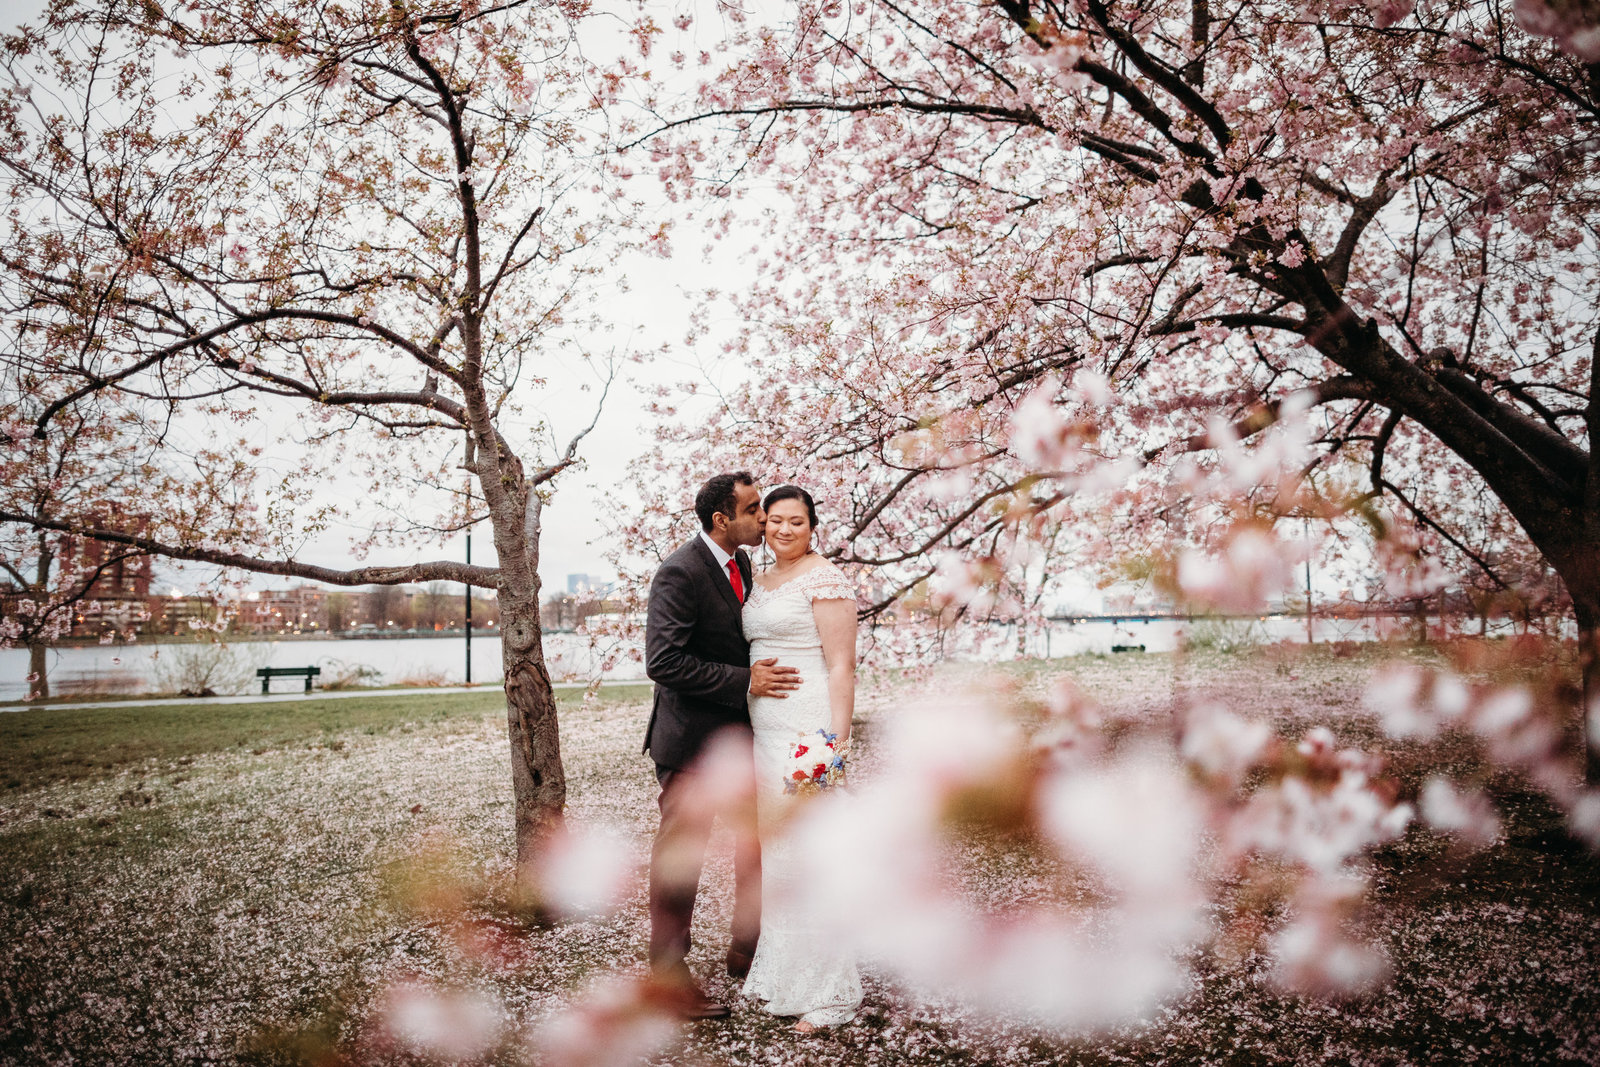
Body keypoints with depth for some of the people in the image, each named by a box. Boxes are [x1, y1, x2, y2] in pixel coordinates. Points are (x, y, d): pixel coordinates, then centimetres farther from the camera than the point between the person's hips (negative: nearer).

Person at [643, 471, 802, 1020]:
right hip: (691, 737, -8)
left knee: (760, 837, 16)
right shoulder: (679, 573, -20)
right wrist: (744, 681, -24)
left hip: (740, 731, 9)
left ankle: (747, 952, 34)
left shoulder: (742, 562, 8)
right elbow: (662, 661, -26)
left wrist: (759, 679, 7)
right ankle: (669, 973, 18)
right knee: (680, 851, 3)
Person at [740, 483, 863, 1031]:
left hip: (808, 730, -8)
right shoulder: (761, 581, 16)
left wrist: (836, 740, -20)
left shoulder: (825, 579, -9)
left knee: (806, 852, -5)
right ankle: (778, 972, 25)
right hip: (763, 732, 8)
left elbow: (842, 666, -13)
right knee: (772, 849, 13)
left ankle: (825, 990, 5)